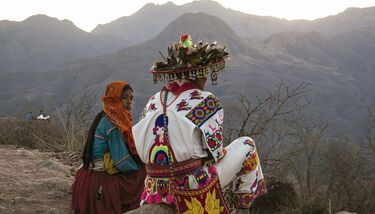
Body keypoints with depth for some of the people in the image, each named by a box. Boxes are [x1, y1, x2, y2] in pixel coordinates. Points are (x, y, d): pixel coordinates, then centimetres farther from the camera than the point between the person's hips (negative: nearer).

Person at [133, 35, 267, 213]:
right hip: (197, 185, -6)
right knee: (246, 145, 14)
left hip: (158, 190, 6)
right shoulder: (205, 102, -12)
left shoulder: (153, 102, 5)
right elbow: (214, 151, -10)